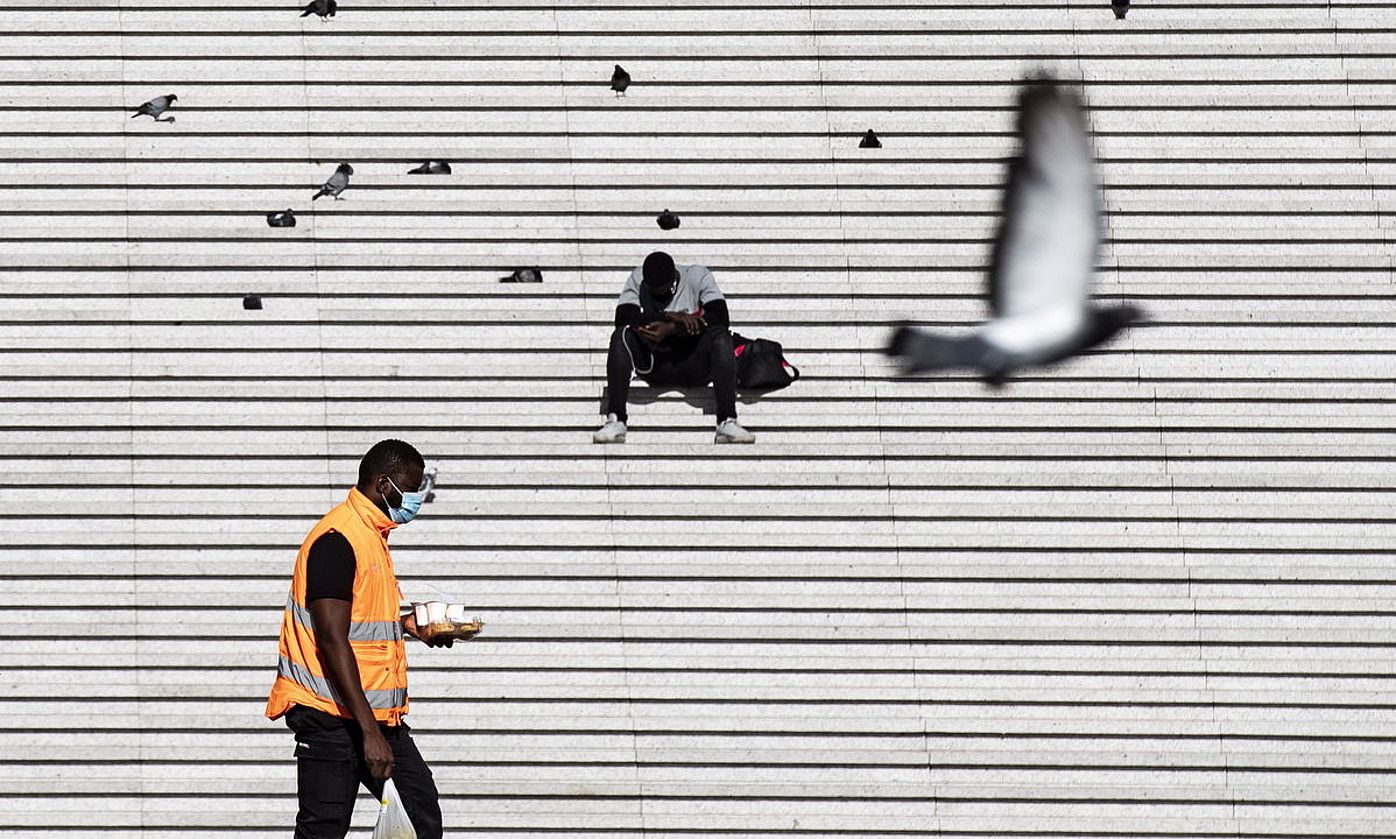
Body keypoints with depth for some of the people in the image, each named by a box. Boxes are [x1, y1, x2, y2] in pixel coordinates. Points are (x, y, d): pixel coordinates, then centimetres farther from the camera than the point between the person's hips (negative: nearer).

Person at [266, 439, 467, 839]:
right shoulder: (337, 539, -15)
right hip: (331, 717, -10)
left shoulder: (373, 534, 16)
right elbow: (332, 641, -22)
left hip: (375, 712, 10)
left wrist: (404, 623, 13)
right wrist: (369, 731, -25)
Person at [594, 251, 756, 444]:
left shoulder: (698, 276, -6)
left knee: (720, 337, -31)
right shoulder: (637, 278, -1)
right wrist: (669, 316, -24)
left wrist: (672, 329, -26)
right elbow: (623, 318, -16)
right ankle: (615, 421, -33)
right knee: (621, 335, -25)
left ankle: (727, 423, -39)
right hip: (654, 366, 1)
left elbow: (719, 317, -19)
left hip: (694, 365, -1)